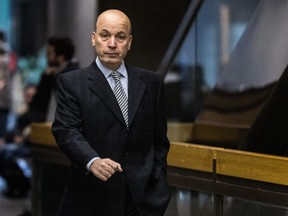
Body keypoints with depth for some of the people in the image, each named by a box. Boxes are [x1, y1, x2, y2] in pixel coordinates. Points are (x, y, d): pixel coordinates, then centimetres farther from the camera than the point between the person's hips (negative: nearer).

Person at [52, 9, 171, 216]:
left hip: (144, 196, 3)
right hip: (94, 199, -2)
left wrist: (158, 181, 5)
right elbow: (66, 131, -13)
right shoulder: (71, 83, -1)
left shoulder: (151, 82, 9)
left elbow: (159, 138, 13)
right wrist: (92, 161, -30)